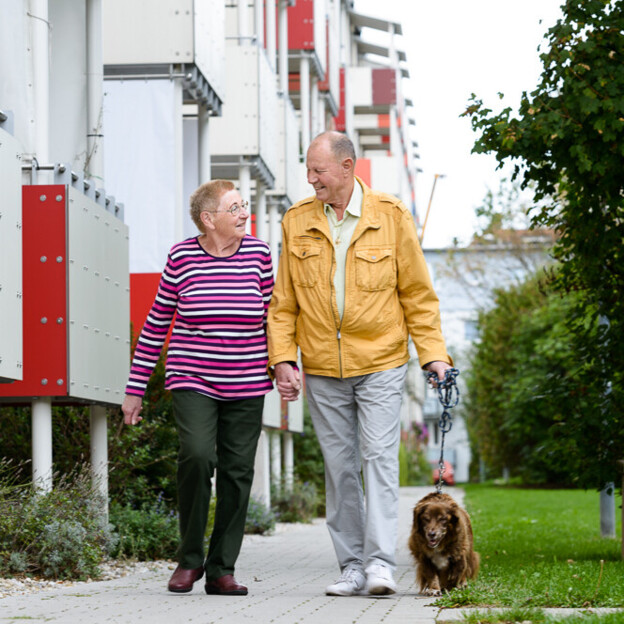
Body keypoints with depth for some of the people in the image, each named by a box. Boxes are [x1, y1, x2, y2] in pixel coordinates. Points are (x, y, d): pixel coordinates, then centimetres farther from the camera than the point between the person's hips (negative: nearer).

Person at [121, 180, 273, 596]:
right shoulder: (182, 256, -2)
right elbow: (157, 324, 4)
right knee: (197, 455, -21)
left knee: (237, 470, 0)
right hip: (193, 381, -2)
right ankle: (190, 559, -3)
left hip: (246, 385, 2)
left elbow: (273, 317, 14)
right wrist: (135, 388, 5)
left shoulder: (258, 253, 3)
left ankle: (222, 569, 12)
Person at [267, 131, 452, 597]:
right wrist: (283, 357, -3)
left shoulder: (391, 217, -2)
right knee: (340, 467, 6)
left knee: (379, 458, -11)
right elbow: (284, 300, 8)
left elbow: (418, 293, 2)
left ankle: (381, 562, -12)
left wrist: (433, 352, -5)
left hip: (380, 365, -3)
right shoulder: (297, 222, 4)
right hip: (322, 370, 3)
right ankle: (352, 567, 12)